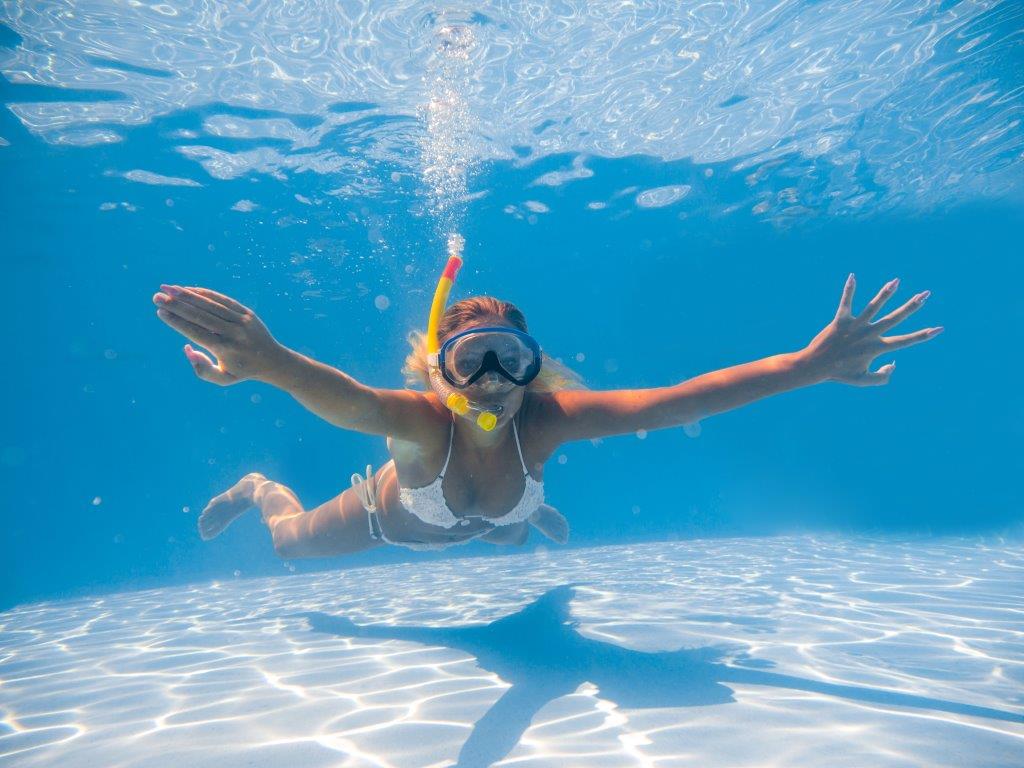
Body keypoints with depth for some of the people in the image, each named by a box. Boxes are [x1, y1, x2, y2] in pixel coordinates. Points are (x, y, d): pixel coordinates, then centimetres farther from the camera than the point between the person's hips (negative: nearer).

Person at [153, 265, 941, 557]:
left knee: (513, 532, 33)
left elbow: (674, 400, -49)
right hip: (389, 515, -2)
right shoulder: (420, 418, -46)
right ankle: (257, 488, 51)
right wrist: (267, 360, -90)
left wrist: (814, 362, -56)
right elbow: (343, 397, -69)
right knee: (292, 541, 20)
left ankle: (534, 510, 68)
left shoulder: (546, 417, -40)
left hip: (473, 522, 2)